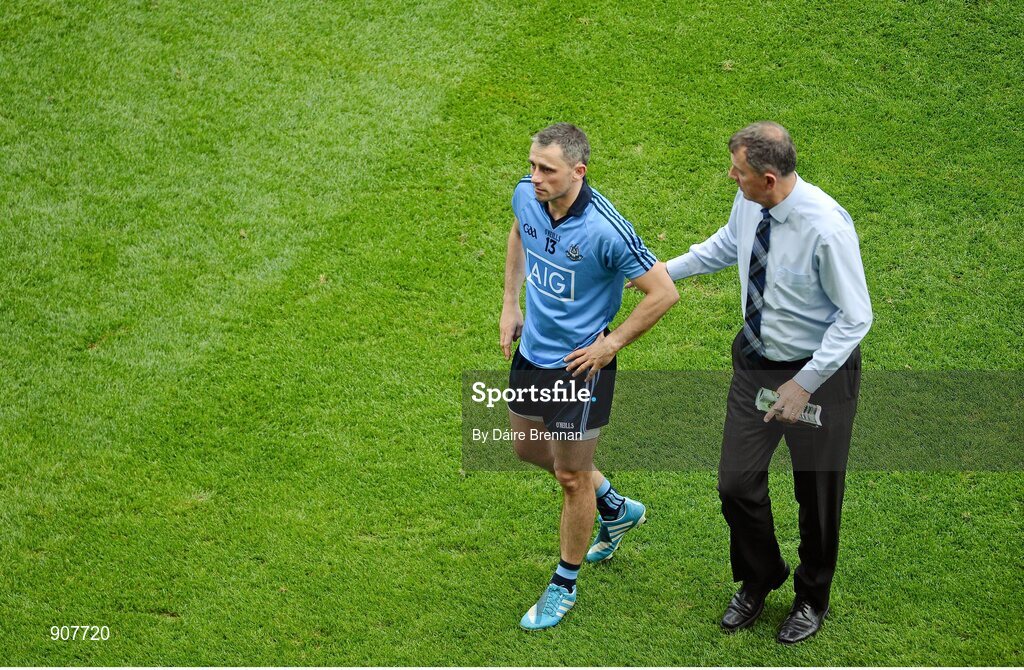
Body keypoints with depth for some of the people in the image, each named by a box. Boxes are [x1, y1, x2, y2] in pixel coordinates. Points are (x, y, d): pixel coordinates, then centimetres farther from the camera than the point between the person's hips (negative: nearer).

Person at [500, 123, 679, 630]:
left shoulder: (605, 230, -30)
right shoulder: (526, 196, -10)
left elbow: (663, 292, -21)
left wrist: (610, 344, -16)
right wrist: (510, 303, 11)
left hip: (579, 364, -7)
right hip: (531, 350, 8)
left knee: (571, 477, 6)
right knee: (529, 448, 24)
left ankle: (564, 585, 28)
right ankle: (617, 510, 48)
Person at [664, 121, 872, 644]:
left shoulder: (826, 228, -31)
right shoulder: (749, 203, -11)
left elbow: (855, 318, -22)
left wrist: (804, 385, -23)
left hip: (819, 371, -6)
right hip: (755, 362, 6)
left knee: (816, 497, 14)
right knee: (737, 484, 11)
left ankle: (812, 599, 41)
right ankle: (759, 581, 40)